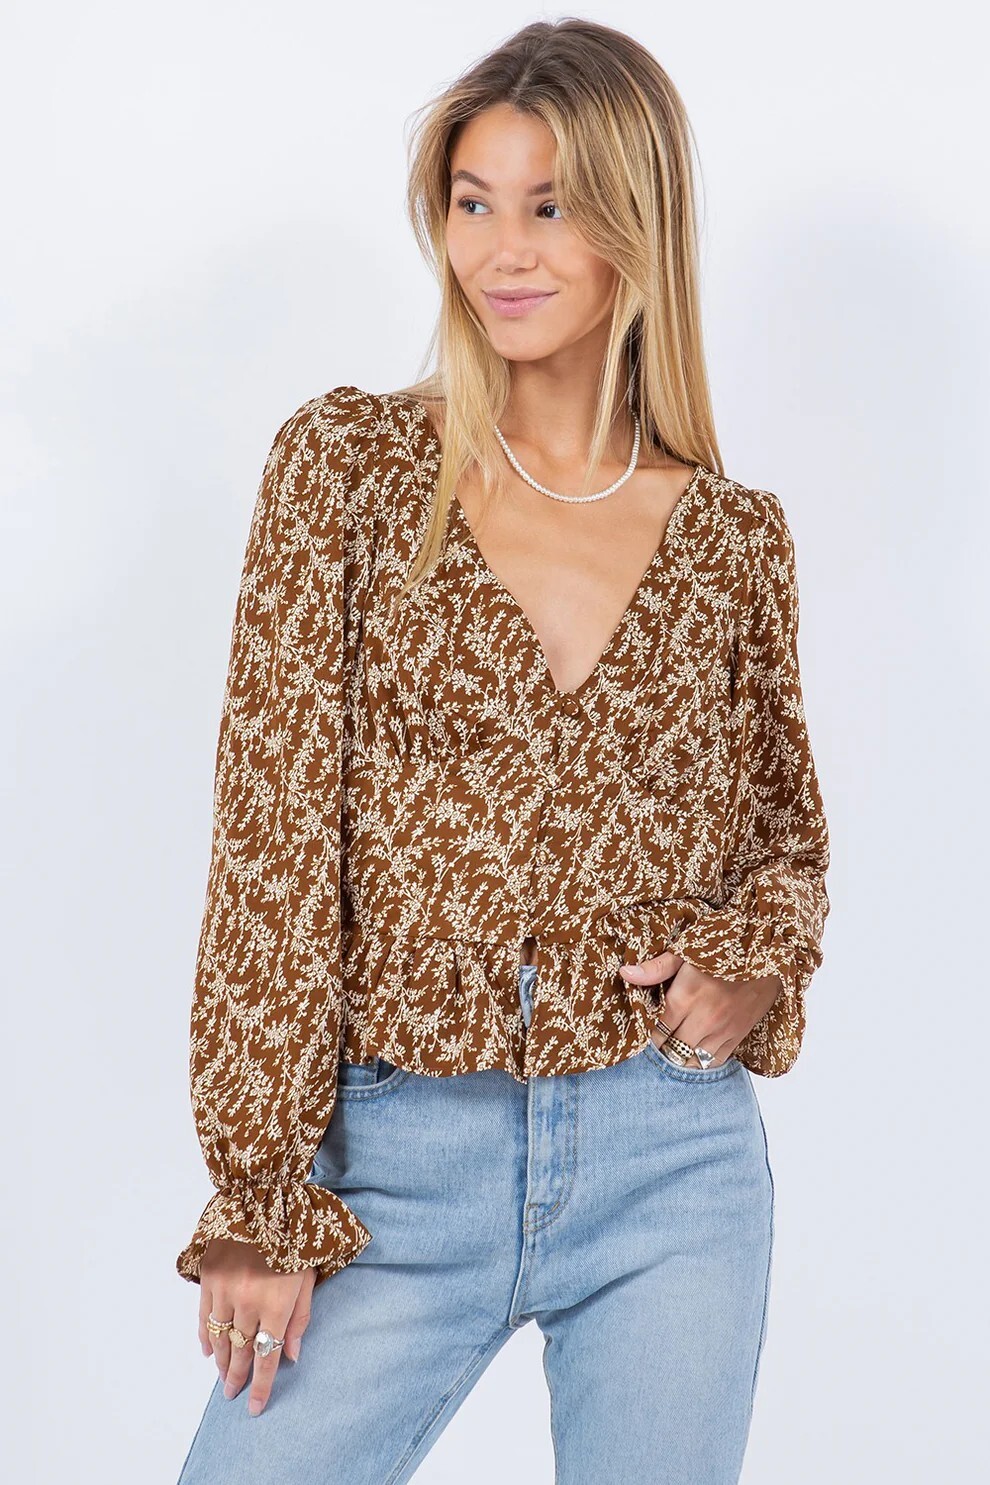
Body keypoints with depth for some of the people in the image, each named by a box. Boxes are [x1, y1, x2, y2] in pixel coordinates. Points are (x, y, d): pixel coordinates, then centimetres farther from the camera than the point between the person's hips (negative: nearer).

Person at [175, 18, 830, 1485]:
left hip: (674, 1169, 2)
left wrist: (753, 969, -5)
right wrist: (260, 1194, -9)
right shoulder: (351, 462, -3)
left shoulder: (736, 535, 4)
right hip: (401, 1165, -1)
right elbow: (275, 834, -7)